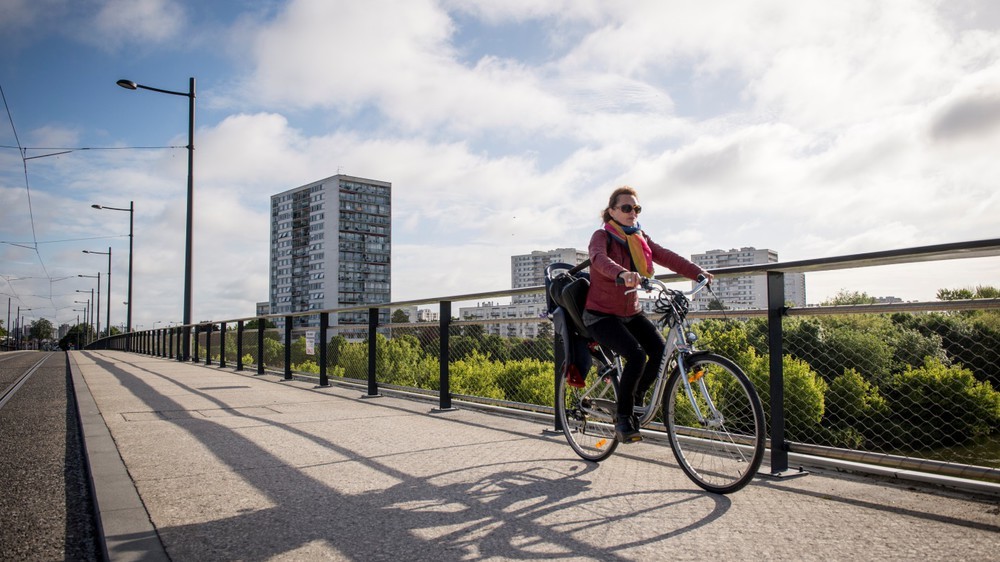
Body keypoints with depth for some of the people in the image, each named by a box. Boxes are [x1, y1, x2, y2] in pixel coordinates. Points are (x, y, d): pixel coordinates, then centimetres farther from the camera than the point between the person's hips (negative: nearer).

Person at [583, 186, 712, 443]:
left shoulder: (640, 239, 7)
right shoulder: (602, 236, -11)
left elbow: (666, 256, -7)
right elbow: (599, 259, -34)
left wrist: (697, 272, -23)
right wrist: (622, 274, -55)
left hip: (631, 313, 6)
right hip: (602, 315, -6)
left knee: (661, 350, -16)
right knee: (637, 355, -26)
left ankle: (633, 400, 7)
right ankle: (622, 417, -8)